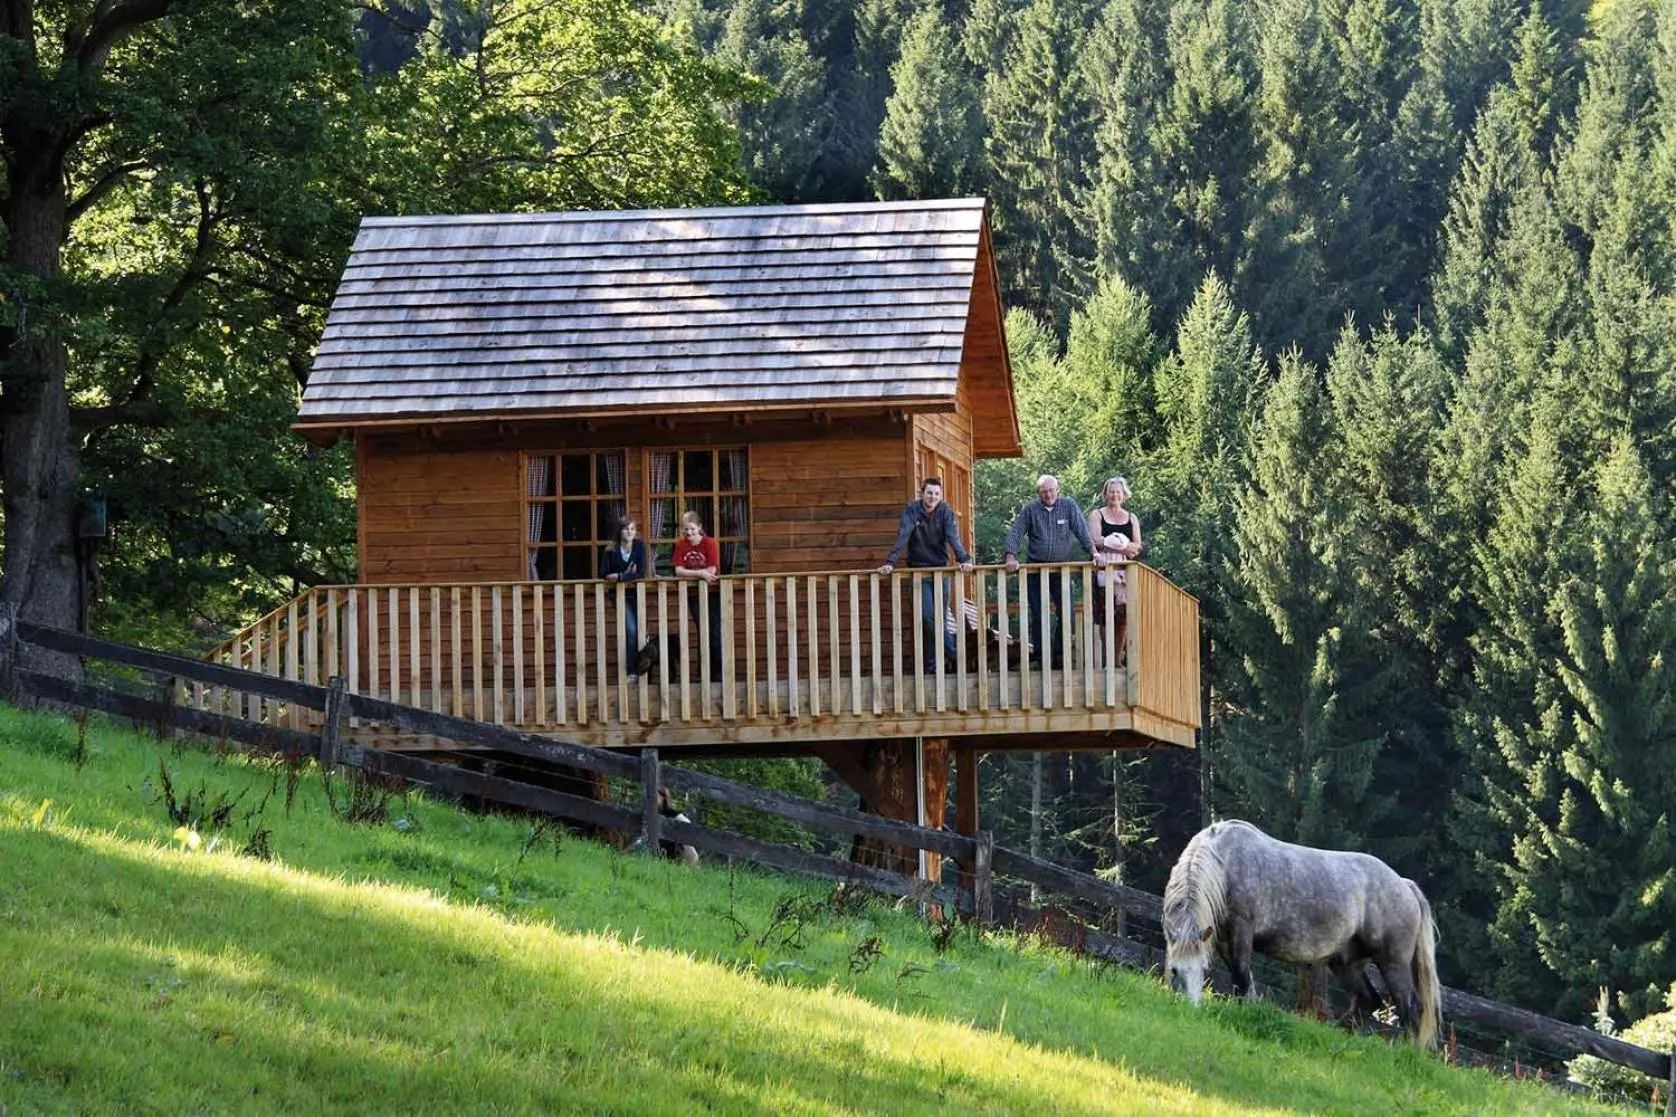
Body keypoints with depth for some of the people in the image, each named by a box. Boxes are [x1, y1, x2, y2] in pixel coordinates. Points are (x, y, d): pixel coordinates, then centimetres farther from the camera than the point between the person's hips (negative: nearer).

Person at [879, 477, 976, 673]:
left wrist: (964, 560, -34)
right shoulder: (912, 510, -7)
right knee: (928, 617, -14)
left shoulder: (945, 512, -5)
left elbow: (954, 538, -17)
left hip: (941, 569, 1)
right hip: (919, 569, -1)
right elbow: (902, 537, -16)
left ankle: (933, 666, 7)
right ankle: (955, 655, -10)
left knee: (939, 618, 1)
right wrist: (890, 562, -29)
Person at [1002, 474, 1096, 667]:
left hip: (1061, 568, 0)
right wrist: (1010, 556, -18)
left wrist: (1093, 552, -16)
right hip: (1035, 569, 0)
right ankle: (1040, 656, 5)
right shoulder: (1030, 510, 3)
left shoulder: (1069, 506, 3)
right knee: (1038, 616, 1)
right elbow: (1015, 534, -3)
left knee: (1065, 613, -3)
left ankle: (1060, 654, 5)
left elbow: (1082, 531, -3)